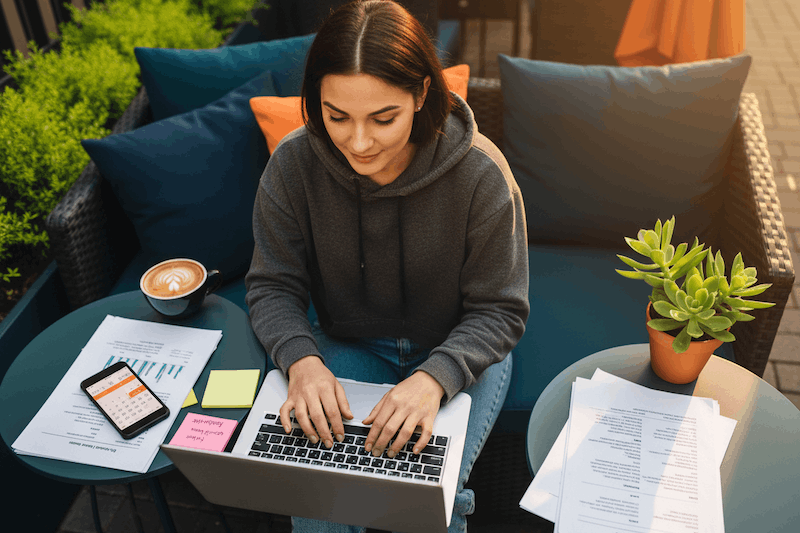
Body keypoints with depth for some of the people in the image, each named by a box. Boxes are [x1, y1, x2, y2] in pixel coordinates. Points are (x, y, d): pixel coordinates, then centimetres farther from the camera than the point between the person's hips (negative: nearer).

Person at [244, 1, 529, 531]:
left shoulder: (481, 173, -23)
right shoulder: (293, 164, -17)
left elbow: (498, 309, -14)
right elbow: (273, 286, -7)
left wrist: (434, 378, -32)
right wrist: (303, 360, -27)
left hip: (459, 351, -1)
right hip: (347, 346, 2)